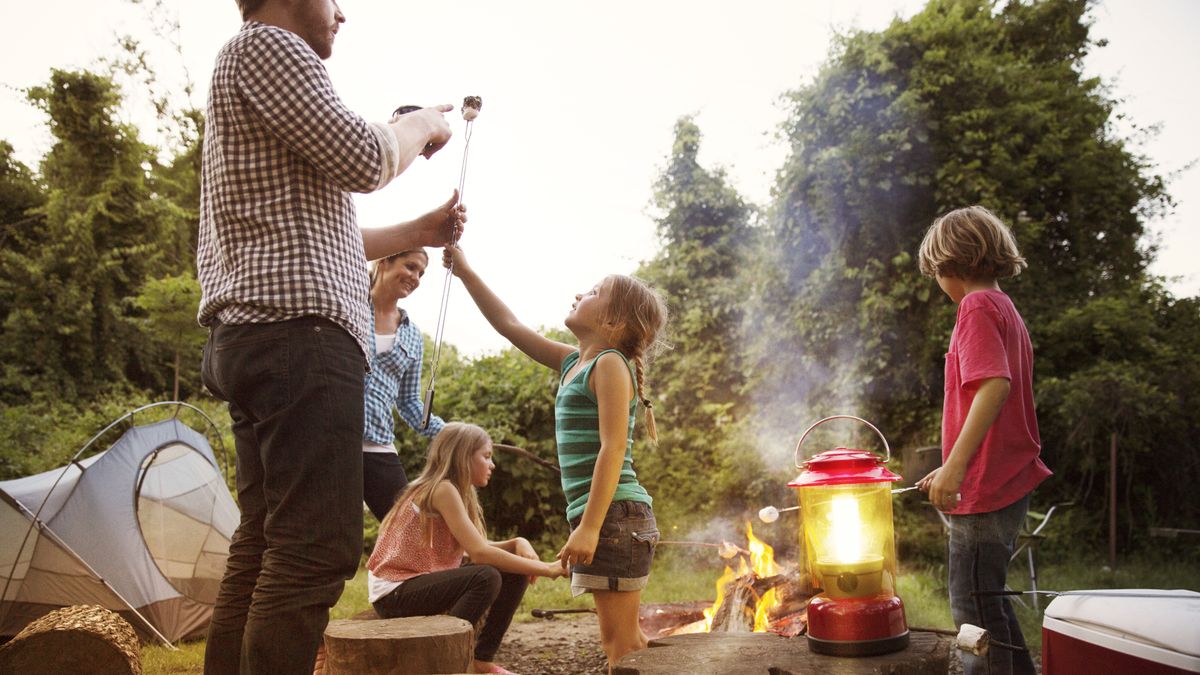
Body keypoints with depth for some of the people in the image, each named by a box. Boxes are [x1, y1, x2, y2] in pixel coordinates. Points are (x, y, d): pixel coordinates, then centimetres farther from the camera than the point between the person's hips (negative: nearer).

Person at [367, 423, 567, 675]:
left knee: (514, 573, 0)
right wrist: (546, 569, -24)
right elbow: (479, 553, -27)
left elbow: (478, 548, 5)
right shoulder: (442, 490, -20)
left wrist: (518, 543, -14)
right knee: (487, 577, -30)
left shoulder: (458, 492, 9)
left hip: (422, 581, 9)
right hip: (393, 593, -9)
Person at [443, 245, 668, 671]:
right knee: (622, 638, 15)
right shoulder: (573, 362, 17)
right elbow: (509, 326, 22)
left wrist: (589, 526, -23)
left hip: (616, 513, -9)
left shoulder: (610, 364, -9)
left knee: (621, 639, -5)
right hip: (604, 517, 9)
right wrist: (465, 272, 21)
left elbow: (614, 448, -18)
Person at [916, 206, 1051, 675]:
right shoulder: (1007, 309, 18)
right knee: (987, 599, 21)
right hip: (1009, 480, 10)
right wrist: (951, 469, 24)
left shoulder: (978, 306, -12)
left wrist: (955, 466, -31)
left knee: (974, 608, -2)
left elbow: (995, 384, -27)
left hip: (986, 487, -10)